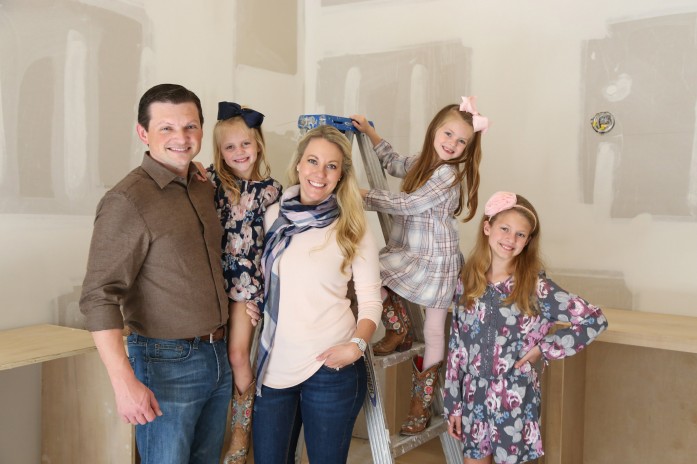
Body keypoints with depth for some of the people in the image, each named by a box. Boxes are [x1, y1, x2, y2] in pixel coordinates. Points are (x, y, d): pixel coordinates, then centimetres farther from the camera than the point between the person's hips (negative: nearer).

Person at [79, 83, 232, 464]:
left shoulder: (206, 189, 8)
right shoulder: (127, 200, -16)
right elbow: (99, 297, -20)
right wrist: (124, 382, -25)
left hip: (218, 357, 7)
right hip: (167, 361, -7)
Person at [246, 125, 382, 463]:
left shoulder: (352, 228, -4)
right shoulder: (273, 215, 4)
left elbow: (370, 298, -3)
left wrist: (358, 343, -18)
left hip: (331, 368, -3)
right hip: (273, 365, 3)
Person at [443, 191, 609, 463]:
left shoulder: (535, 286, -11)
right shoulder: (468, 282, 0)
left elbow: (594, 321, -11)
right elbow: (456, 345, 3)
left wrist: (542, 349, -11)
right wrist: (453, 404, 3)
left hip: (515, 401, -3)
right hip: (474, 400, 3)